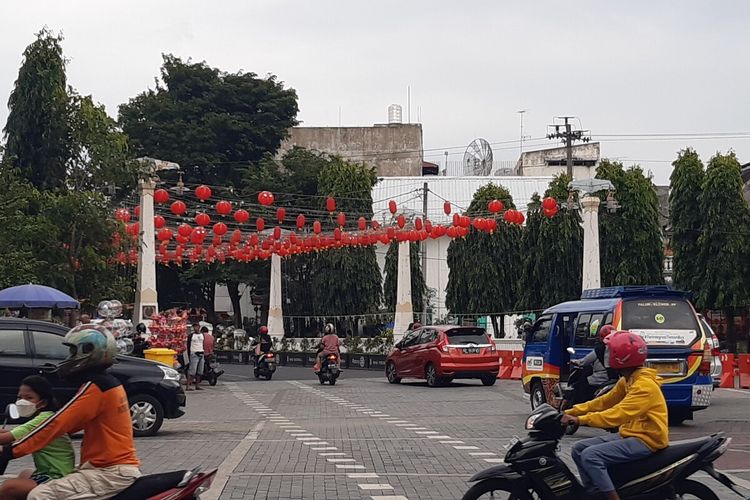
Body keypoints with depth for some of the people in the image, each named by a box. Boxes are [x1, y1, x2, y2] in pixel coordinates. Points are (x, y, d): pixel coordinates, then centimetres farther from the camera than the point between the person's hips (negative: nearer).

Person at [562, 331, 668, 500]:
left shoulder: (645, 385, -20)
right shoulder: (626, 381, 12)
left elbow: (619, 414, -30)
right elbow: (604, 402, 16)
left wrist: (581, 420, -34)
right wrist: (572, 412, 5)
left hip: (647, 440, -10)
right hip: (630, 434, 10)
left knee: (590, 456, -25)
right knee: (579, 449, 5)